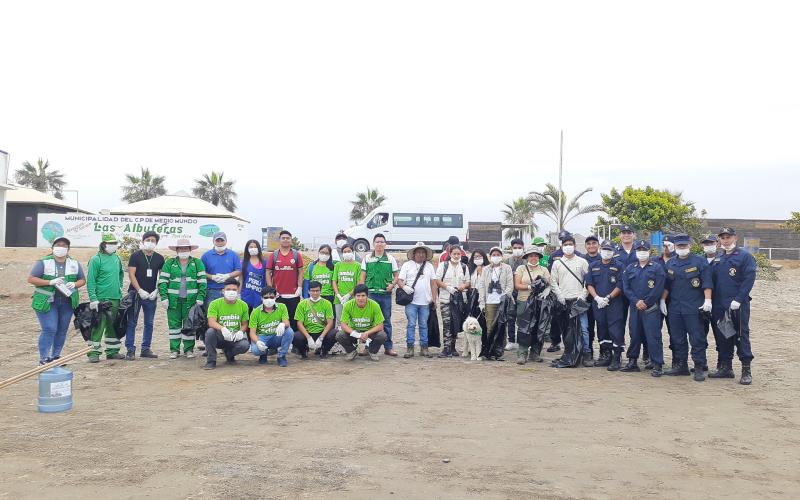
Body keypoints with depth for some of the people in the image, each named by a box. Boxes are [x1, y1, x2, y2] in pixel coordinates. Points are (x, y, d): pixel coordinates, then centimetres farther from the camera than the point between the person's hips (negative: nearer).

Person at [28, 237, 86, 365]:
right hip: (47, 302, -4)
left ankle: (55, 356, 22)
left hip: (67, 302, 4)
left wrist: (74, 284, -9)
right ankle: (44, 358, -4)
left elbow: (82, 280, 14)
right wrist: (51, 282, -18)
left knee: (62, 330, 9)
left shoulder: (74, 264, 9)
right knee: (49, 329, -11)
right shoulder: (43, 262, -3)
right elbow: (31, 279, -7)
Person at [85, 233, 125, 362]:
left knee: (112, 325, 12)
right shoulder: (96, 259, -9)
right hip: (101, 298, -7)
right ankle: (94, 352, 0)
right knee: (99, 326, -7)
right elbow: (90, 280, -12)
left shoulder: (117, 258, 11)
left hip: (115, 298, 7)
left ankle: (112, 351, 21)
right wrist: (93, 298, -17)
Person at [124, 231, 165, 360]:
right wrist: (140, 290, -14)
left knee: (149, 323, 8)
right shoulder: (135, 256, -2)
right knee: (132, 323, -2)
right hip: (135, 293, -3)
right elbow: (131, 274, -7)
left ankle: (146, 349, 15)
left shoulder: (159, 258, 8)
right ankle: (130, 349, 2)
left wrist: (156, 291, -5)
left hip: (151, 295, 4)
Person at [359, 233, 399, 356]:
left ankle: (388, 347, 11)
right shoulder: (367, 259, 7)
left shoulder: (390, 259, 7)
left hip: (385, 294, 0)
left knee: (386, 321, 5)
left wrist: (392, 285, -9)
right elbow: (362, 277, 8)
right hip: (370, 293, 0)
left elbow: (396, 275, 10)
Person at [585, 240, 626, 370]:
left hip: (614, 304, -4)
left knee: (616, 331, -8)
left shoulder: (618, 266, 2)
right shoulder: (593, 266, 13)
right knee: (602, 330, 10)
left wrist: (608, 298, -13)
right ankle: (605, 355, 21)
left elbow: (620, 286, -5)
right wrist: (597, 298, -8)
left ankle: (616, 359, -6)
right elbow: (589, 284, 7)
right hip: (597, 304, 4)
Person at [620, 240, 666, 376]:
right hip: (634, 307, 4)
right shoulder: (630, 269, 13)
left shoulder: (657, 268, 2)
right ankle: (632, 362, 19)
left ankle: (657, 365, -4)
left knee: (653, 336, -6)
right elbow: (626, 288, 5)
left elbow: (658, 289, -7)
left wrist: (645, 302, -12)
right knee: (634, 335, 10)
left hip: (651, 308, -4)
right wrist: (636, 301, -9)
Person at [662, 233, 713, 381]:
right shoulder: (670, 264, 12)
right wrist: (662, 301, 11)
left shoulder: (699, 262, -2)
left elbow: (707, 283, -7)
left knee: (697, 338, -3)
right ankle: (680, 365, 20)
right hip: (674, 308, 5)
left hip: (694, 308, -5)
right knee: (677, 339, 10)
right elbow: (666, 286, 17)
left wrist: (707, 300, -15)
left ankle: (699, 368, 3)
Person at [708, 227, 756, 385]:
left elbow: (749, 279, -12)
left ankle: (746, 371, 0)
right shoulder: (718, 259, 16)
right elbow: (712, 280, 18)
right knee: (723, 337, 11)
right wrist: (711, 301, 9)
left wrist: (738, 300, -18)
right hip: (720, 306, 6)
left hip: (738, 305, -6)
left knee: (742, 336, -4)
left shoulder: (744, 256, -5)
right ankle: (725, 367, 20)